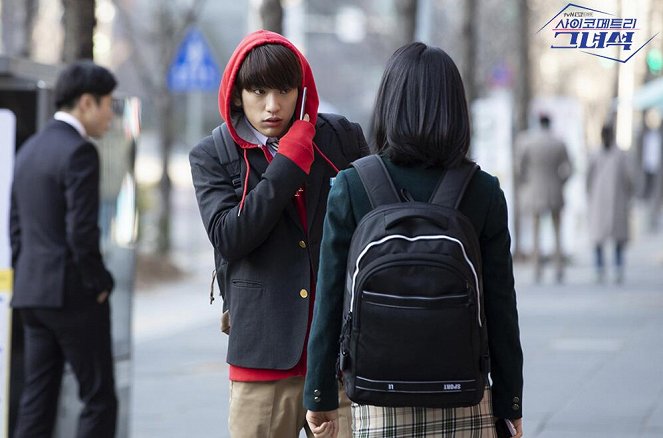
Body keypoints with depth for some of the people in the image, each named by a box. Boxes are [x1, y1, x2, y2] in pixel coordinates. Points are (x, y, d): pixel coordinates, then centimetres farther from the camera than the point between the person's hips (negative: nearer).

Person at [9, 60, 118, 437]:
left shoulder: (30, 149, 14)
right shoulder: (79, 152, -14)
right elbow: (82, 232, -20)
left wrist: (26, 280, 18)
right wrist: (100, 283, -8)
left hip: (32, 293, 9)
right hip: (73, 293, -9)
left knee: (37, 400, 9)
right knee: (100, 400, -2)